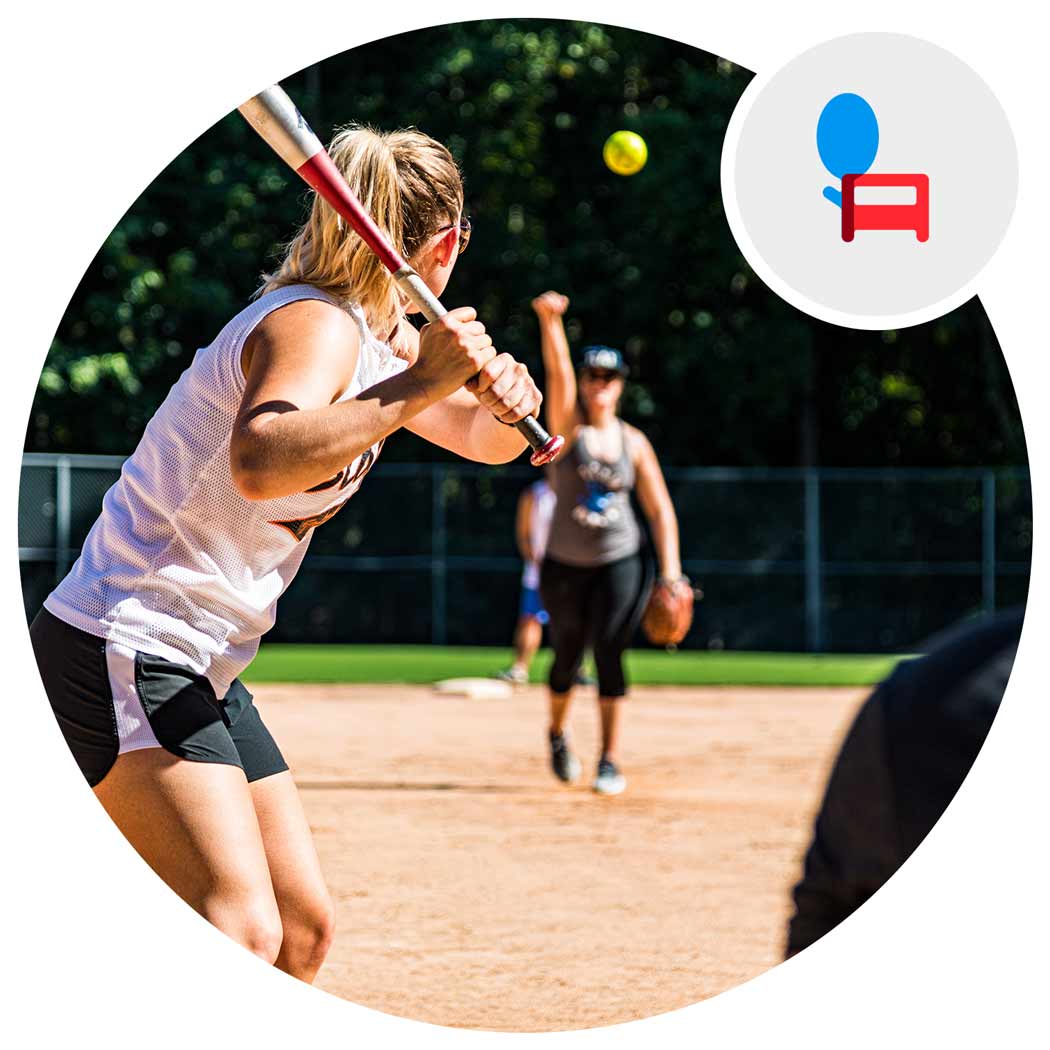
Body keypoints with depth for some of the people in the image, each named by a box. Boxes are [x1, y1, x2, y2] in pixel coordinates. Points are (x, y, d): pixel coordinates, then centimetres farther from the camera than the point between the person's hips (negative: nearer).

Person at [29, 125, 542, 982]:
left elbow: (482, 439, 21)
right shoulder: (317, 326, -17)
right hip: (123, 652, -11)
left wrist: (505, 402, -2)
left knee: (304, 928, 11)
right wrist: (416, 387, -39)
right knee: (242, 929, -25)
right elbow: (258, 463, -37)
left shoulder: (385, 338, 13)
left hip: (204, 671, 11)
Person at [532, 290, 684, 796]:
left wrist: (671, 573, -7)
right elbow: (558, 372, -22)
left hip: (620, 563, 0)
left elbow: (660, 510, 3)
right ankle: (558, 732, 38)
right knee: (567, 654, 8)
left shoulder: (633, 442, 1)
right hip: (564, 564, 0)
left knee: (609, 653, -12)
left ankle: (610, 761, -6)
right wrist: (550, 319, -39)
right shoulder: (568, 426, -4)